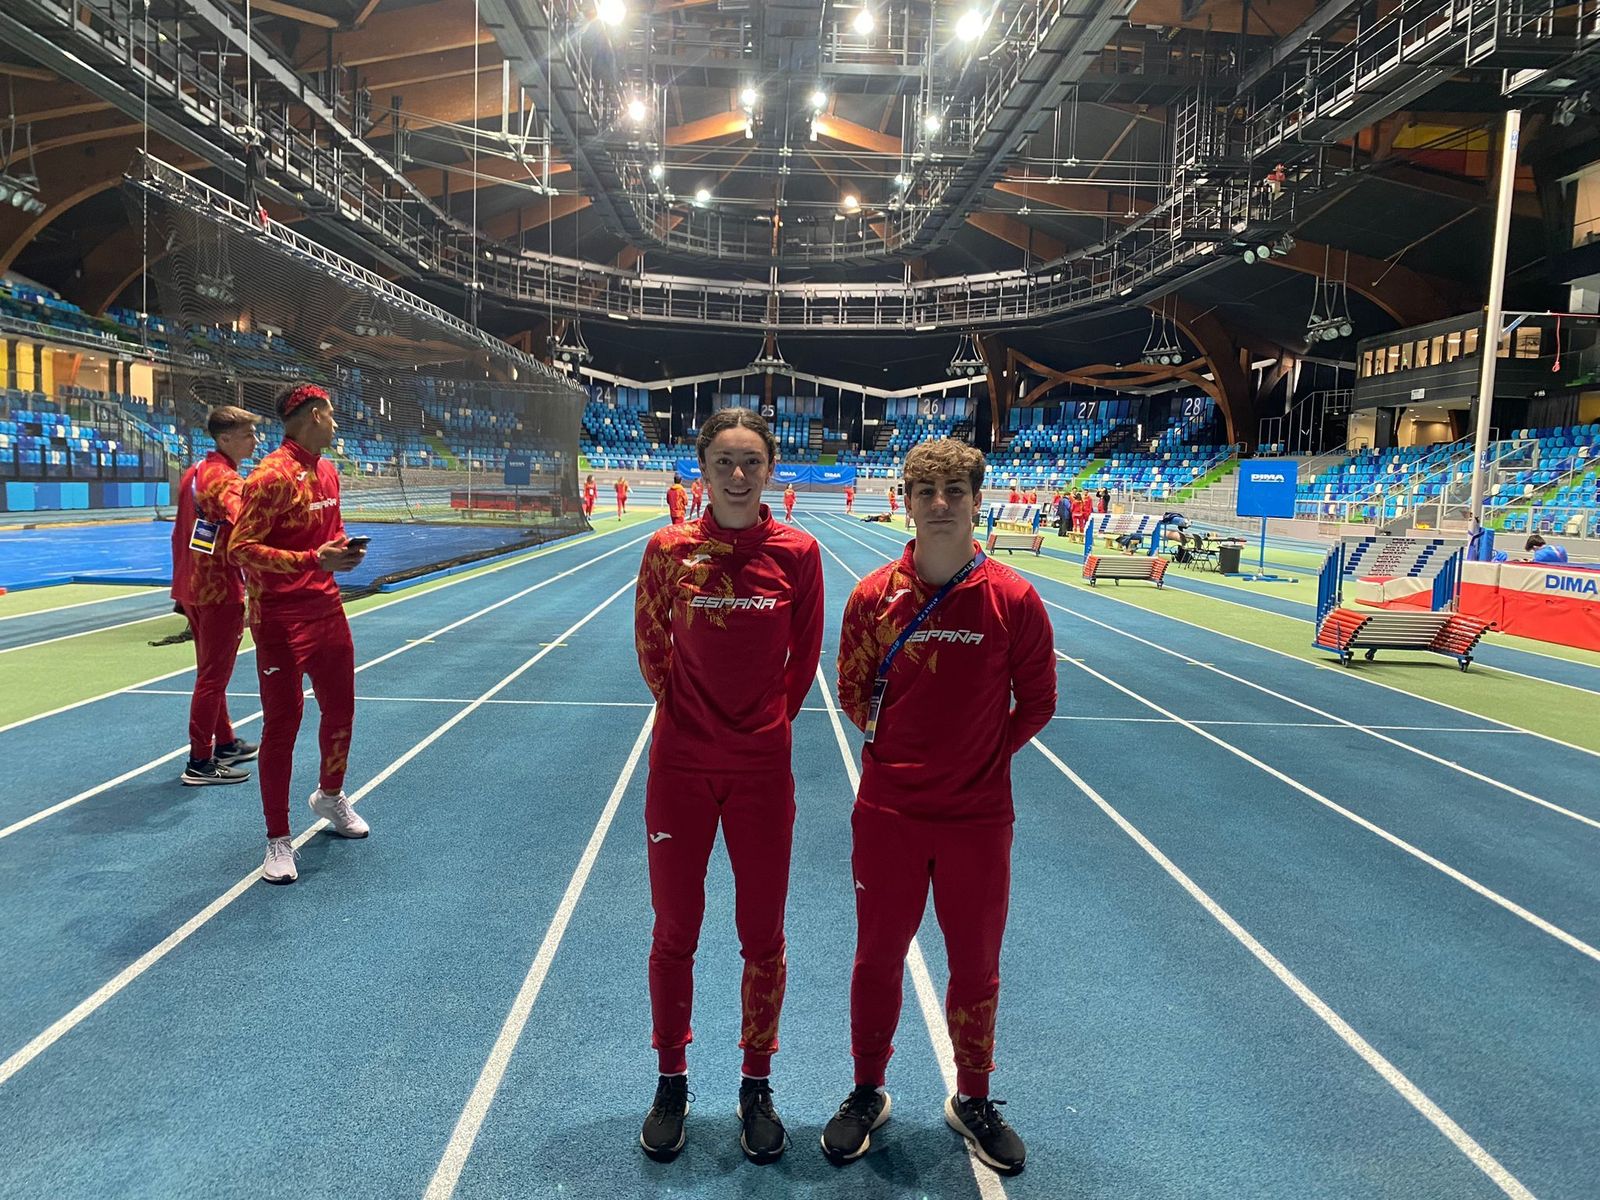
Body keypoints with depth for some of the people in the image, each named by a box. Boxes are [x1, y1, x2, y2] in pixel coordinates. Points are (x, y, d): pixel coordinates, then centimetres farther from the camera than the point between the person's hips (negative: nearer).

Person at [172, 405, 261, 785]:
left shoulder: (194, 473, 10)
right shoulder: (228, 480, -18)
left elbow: (179, 533, 17)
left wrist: (182, 583, 22)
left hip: (191, 588, 9)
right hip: (221, 591, -9)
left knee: (210, 672, 20)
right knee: (213, 678, 0)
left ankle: (226, 743, 35)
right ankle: (200, 764, 7)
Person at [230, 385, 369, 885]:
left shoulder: (327, 472, 10)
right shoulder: (272, 477, -16)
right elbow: (241, 548, -19)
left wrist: (345, 547, 2)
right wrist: (313, 559, -27)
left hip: (327, 609, 8)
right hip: (281, 621, -8)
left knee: (340, 709, 17)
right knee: (282, 723, -1)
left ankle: (330, 796, 42)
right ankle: (278, 839, 12)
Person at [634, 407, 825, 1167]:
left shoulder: (797, 553, -7)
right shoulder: (669, 549, -7)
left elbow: (804, 656, 4)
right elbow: (651, 647, 7)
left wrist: (766, 721, 7)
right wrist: (691, 714, 10)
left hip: (763, 771, 0)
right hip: (681, 767, 0)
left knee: (762, 939, 11)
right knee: (674, 934, 13)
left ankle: (756, 1087, 33)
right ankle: (671, 1082, 35)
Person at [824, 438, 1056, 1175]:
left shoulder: (1013, 600, -9)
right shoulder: (873, 597, -7)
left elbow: (1036, 702, 2)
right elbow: (852, 692, 6)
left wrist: (983, 755, 0)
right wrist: (896, 748, 3)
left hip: (978, 817, 0)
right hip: (888, 814, 0)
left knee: (976, 967, 14)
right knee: (878, 960, 14)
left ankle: (972, 1101, 38)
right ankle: (867, 1094, 36)